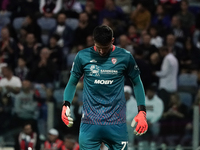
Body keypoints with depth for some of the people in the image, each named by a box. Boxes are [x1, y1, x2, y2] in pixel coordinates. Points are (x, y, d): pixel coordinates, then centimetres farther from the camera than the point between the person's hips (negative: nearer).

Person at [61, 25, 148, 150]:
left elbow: (137, 83, 10)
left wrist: (142, 111, 0)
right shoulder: (83, 56, 1)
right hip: (90, 123, 0)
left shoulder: (125, 57, 0)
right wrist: (66, 105, -5)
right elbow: (73, 82, 12)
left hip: (117, 123, 0)